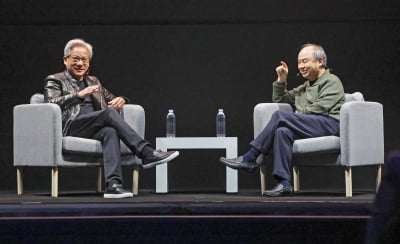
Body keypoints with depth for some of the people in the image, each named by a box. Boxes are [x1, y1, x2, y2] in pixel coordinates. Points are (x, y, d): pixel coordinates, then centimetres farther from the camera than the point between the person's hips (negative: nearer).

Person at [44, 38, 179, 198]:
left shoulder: (93, 81, 30)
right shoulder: (55, 80, 13)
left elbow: (111, 99, 29)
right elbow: (51, 104, -6)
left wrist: (121, 100, 3)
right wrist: (79, 95, -16)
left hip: (93, 129, 4)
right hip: (70, 127, -4)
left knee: (110, 131, -34)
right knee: (110, 112, -29)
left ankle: (113, 184, -48)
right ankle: (147, 154, -36)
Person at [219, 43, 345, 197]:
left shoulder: (332, 81, 9)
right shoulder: (304, 87, 35)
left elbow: (319, 108, -6)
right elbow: (279, 100, 38)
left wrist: (295, 115, -5)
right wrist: (281, 80, 23)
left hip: (329, 123, -7)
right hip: (308, 126, 7)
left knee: (280, 116, -26)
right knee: (283, 131, -29)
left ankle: (250, 158, -23)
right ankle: (285, 183, -38)